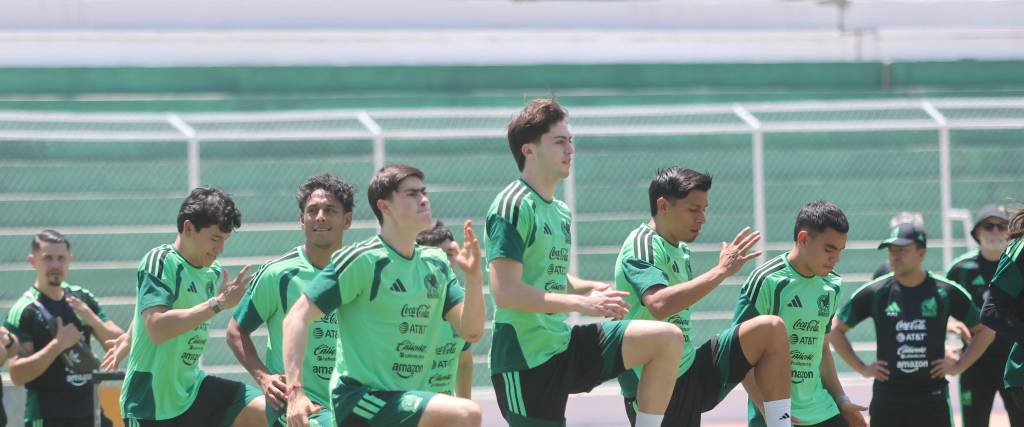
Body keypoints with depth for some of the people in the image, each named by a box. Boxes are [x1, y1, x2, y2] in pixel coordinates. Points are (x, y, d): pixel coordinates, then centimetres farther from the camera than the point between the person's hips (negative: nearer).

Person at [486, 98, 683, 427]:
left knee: (667, 338, -3)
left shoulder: (561, 213, 15)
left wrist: (592, 288, 5)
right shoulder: (513, 207, -14)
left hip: (564, 344, 8)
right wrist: (582, 303, -23)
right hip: (527, 359, -8)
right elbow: (506, 292, -22)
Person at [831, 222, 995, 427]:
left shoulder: (946, 292, 0)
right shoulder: (875, 293, 1)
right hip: (887, 400, 1)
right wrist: (862, 368, 3)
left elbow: (986, 330, 10)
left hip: (933, 397, -1)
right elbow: (836, 328, 10)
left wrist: (958, 366, 1)